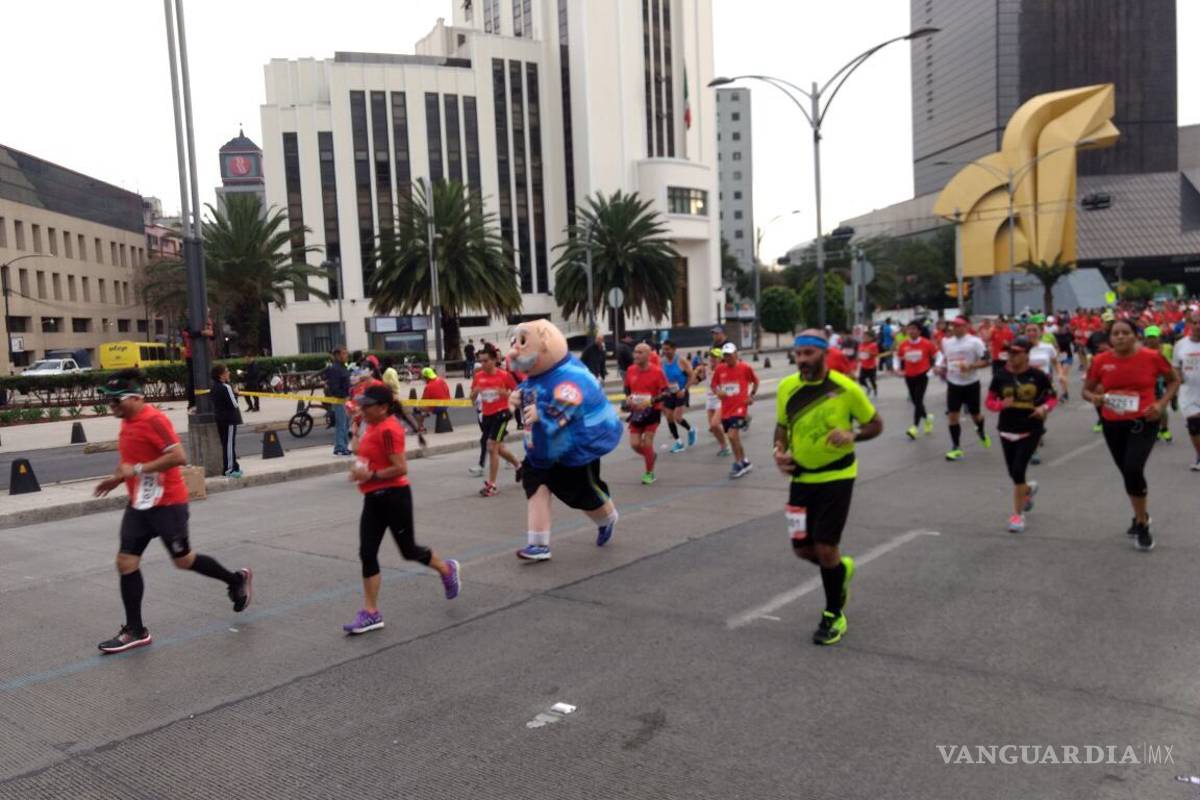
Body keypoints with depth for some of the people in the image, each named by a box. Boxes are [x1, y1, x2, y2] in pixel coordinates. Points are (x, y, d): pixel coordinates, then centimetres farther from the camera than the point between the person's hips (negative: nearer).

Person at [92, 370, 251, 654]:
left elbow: (178, 456, -27)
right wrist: (117, 478, 13)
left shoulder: (154, 420, -19)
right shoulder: (127, 422, 9)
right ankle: (135, 631, 12)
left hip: (167, 504, -8)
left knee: (183, 560, 5)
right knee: (126, 562, 3)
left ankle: (237, 580, 28)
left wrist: (137, 469, -26)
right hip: (139, 505, 9)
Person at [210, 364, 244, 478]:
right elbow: (234, 404, -20)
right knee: (229, 443, -4)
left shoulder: (213, 387, 9)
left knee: (225, 443, 15)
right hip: (229, 418, -9)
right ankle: (229, 469, -1)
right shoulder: (226, 387, -19)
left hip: (220, 418, 9)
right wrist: (236, 394, -4)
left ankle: (233, 466, 24)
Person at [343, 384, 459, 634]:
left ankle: (447, 569, 36)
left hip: (394, 497, -9)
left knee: (409, 551, 7)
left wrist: (371, 475, -20)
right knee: (367, 554, 3)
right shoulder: (373, 426, 9)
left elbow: (401, 468, -23)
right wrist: (360, 468, 7)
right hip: (374, 498, 9)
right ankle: (370, 613, 9)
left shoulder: (388, 429, -19)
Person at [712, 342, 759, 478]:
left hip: (739, 407, -5)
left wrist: (751, 396, 1)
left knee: (732, 435, -17)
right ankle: (745, 462, 31)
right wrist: (718, 392, -8)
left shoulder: (745, 367, -6)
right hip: (726, 409, 5)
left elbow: (755, 381, 9)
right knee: (734, 437, 13)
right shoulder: (719, 369, 2)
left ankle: (738, 463, -1)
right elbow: (714, 384, 13)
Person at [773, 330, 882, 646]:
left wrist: (852, 435, -22)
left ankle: (834, 615, 21)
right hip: (801, 477, 4)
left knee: (825, 548, -4)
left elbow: (876, 424, -2)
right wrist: (780, 450, -6)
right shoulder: (787, 387, -4)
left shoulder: (846, 388, -14)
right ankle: (841, 569, 42)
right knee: (802, 548, 7)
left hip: (837, 476, -4)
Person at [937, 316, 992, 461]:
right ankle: (956, 448, 6)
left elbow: (987, 360, -15)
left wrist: (970, 366, -27)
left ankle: (981, 431, 44)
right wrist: (941, 369, 1)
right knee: (953, 416, -2)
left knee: (975, 414, 10)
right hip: (953, 384, 4)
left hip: (971, 384, -4)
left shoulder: (975, 341, -12)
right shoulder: (947, 342, 4)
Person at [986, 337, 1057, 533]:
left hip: (1031, 430, -3)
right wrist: (1002, 404, -18)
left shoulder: (1038, 375, -8)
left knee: (1018, 470, -12)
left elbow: (1052, 397, 4)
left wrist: (1044, 408, -17)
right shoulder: (1000, 376, -2)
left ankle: (1018, 514, 4)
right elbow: (989, 402, 3)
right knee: (1013, 473, 11)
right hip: (1007, 430, 3)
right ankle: (1029, 489, 50)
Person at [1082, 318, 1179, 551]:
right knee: (1127, 473, 16)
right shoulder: (1100, 361, -6)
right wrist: (1094, 398, -16)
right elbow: (1086, 390, 7)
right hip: (1113, 424, 3)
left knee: (1133, 470, -19)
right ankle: (1141, 516, 44)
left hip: (1143, 422, -3)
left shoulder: (1152, 357, -10)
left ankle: (1142, 525, 2)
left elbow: (1174, 380, 7)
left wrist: (1162, 403, -8)